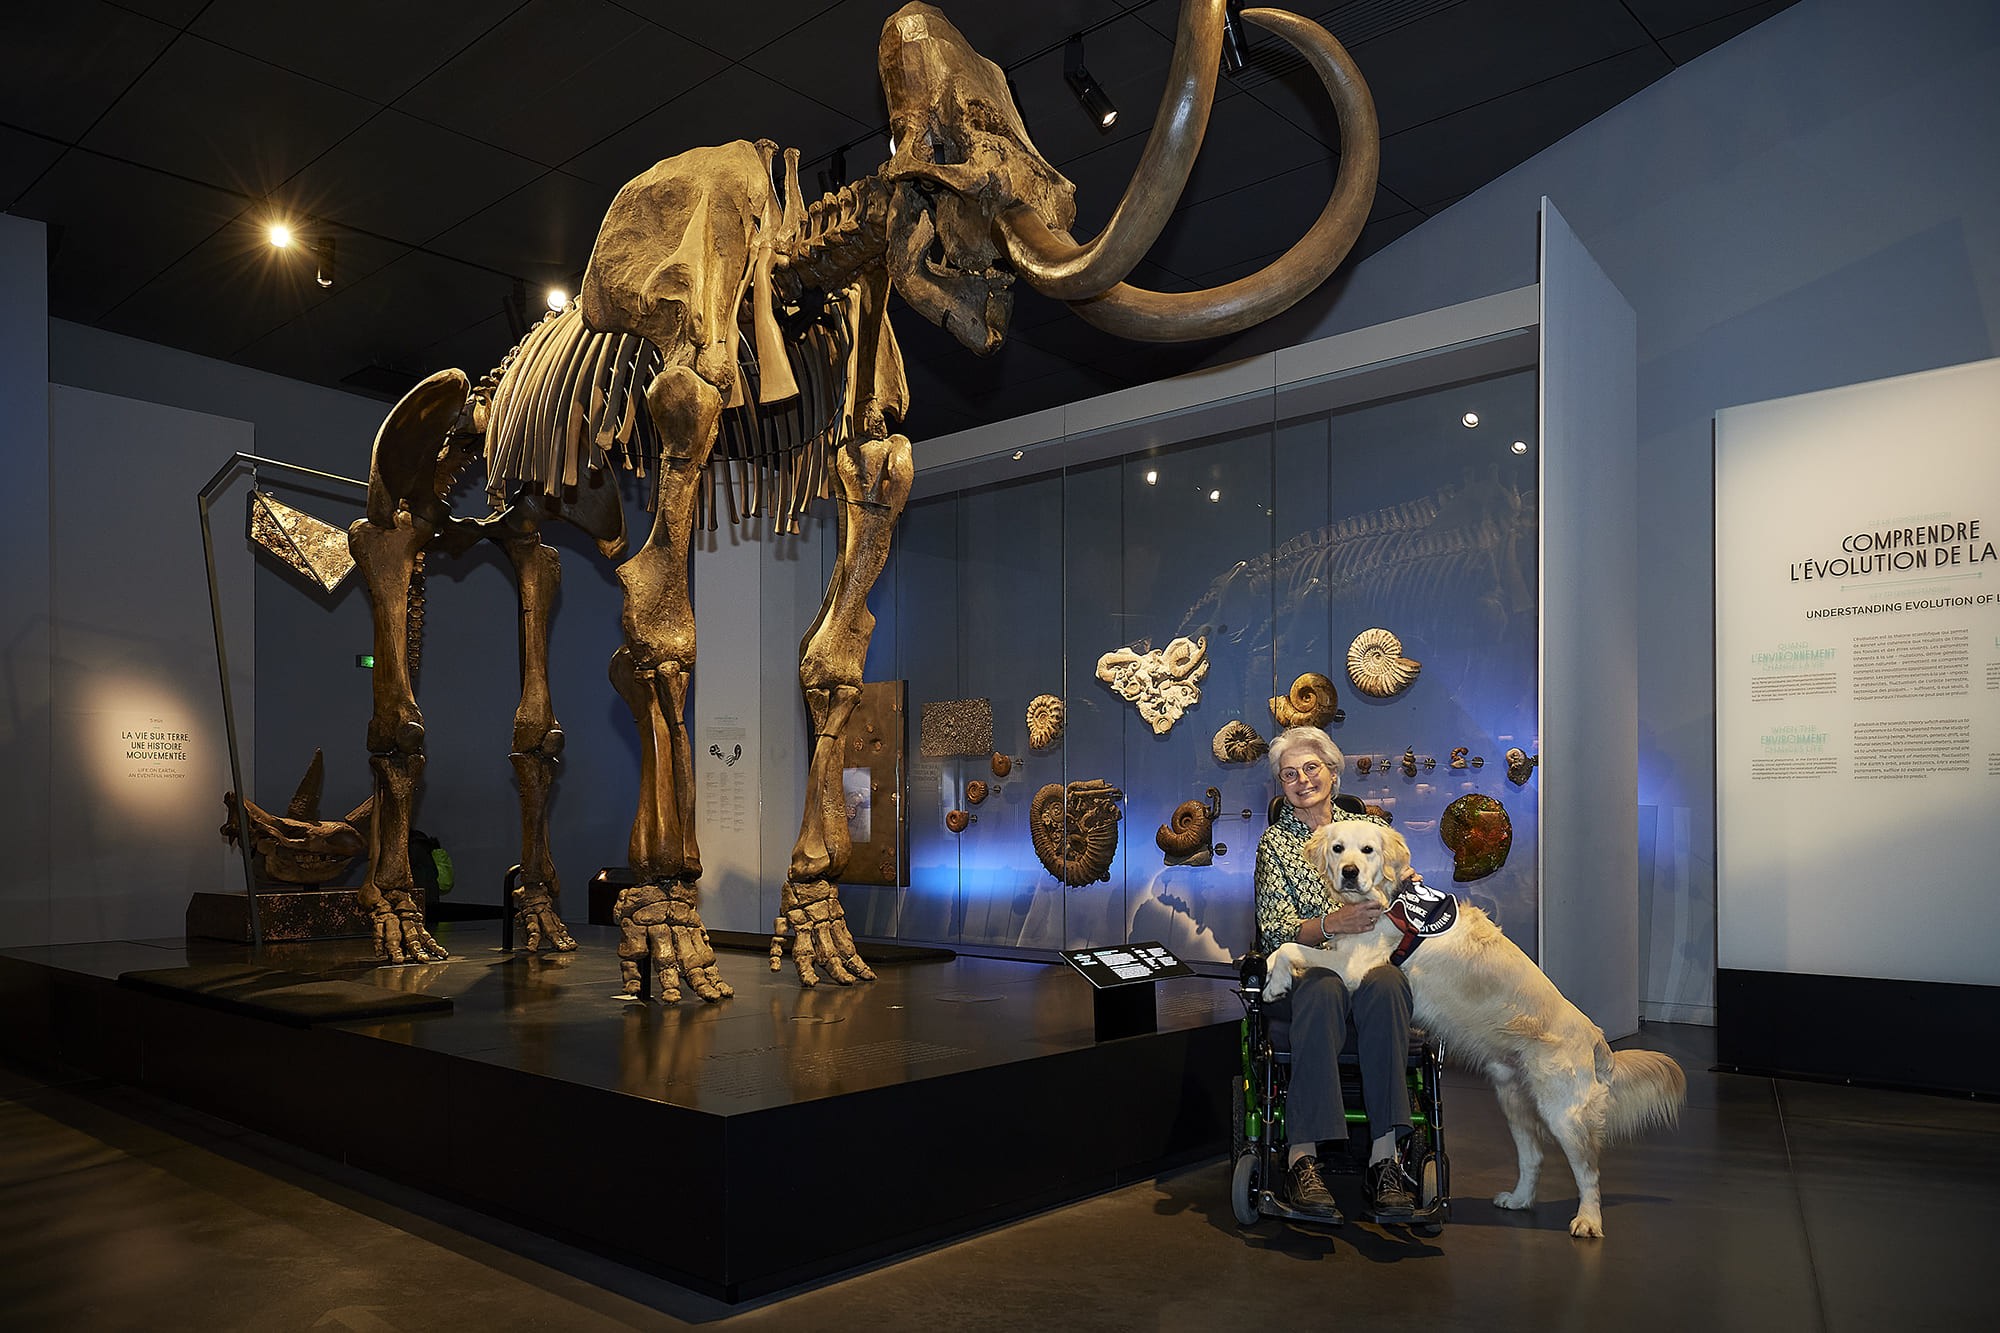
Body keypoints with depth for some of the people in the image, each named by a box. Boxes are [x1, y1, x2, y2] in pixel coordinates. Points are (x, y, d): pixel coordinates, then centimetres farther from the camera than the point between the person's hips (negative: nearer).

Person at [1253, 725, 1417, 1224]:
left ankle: (1384, 1155, -39)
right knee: (1325, 991, -37)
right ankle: (1303, 1158, -41)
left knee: (1383, 985, -35)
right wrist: (1331, 924, -20)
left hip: (1373, 964, 2)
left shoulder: (1367, 826, 16)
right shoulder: (1275, 842, 10)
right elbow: (1274, 933, -1)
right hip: (1303, 972, -1)